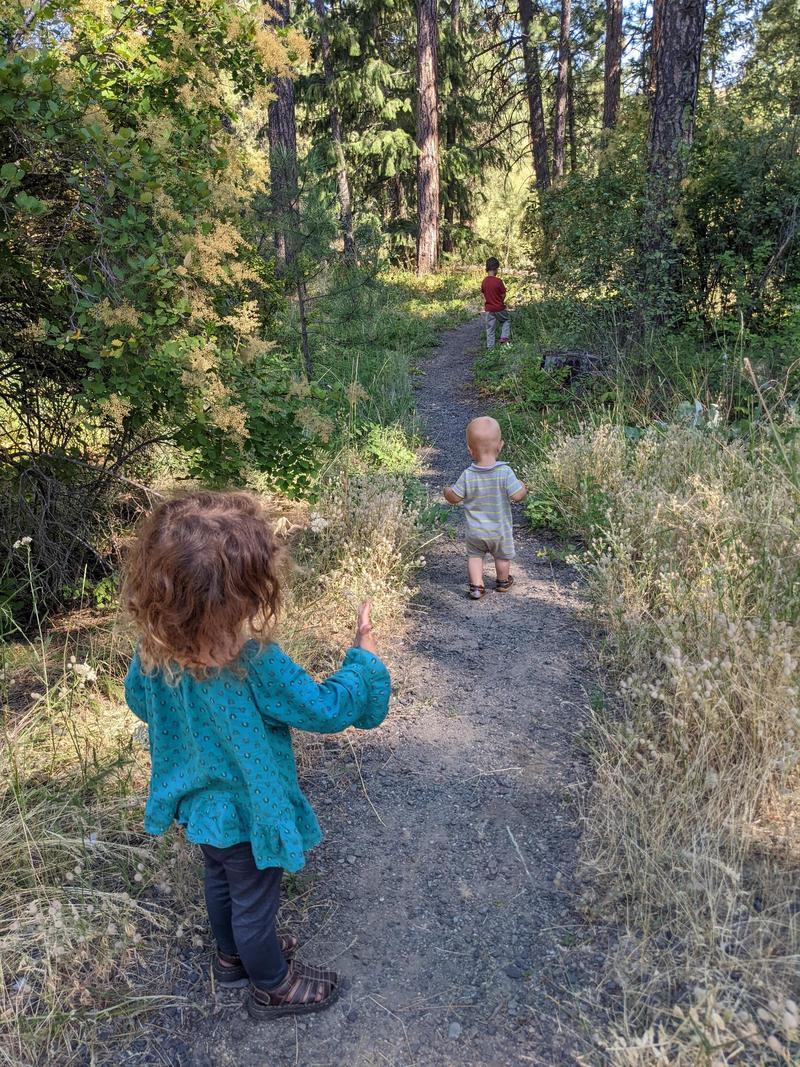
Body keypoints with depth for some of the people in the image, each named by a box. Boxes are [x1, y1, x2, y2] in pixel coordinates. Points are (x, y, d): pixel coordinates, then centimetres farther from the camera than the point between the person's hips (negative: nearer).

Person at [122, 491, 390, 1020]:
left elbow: (139, 700, 1)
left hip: (200, 801, 6)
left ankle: (233, 955, 57)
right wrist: (364, 657, -12)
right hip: (247, 811, -6)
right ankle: (273, 986, 45)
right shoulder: (256, 663, -39)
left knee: (222, 881, 31)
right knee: (255, 900, 19)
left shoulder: (154, 649, -19)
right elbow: (326, 709, -26)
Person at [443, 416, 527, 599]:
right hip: (500, 530, 0)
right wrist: (522, 486, -1)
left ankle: (476, 586, 17)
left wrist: (447, 491, 10)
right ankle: (503, 582, 43)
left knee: (474, 555, 22)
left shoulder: (467, 476, -19)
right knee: (502, 557, 24)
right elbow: (517, 495, -24)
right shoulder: (505, 472, -23)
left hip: (475, 531, 0)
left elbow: (454, 498, -12)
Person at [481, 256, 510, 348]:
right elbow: (503, 295, -9)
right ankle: (504, 338, 12)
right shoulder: (498, 281, -17)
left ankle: (490, 346, 15)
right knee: (506, 320, 24)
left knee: (490, 329, 12)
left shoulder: (484, 281, -4)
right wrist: (500, 302, 10)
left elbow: (484, 295, 6)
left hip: (488, 309, 3)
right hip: (499, 308, -3)